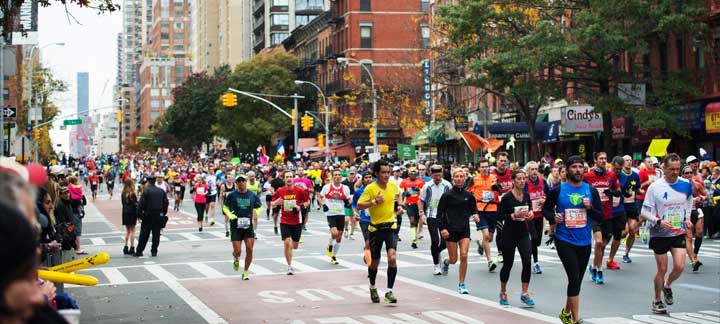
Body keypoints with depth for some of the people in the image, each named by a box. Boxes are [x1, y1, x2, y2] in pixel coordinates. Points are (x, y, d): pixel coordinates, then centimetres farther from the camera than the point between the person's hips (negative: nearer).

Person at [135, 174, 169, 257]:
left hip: (148, 215, -4)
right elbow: (166, 203, 10)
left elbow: (141, 204, -13)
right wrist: (163, 213, 16)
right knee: (156, 234, 8)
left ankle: (139, 251, 4)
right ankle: (154, 251, 8)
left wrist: (139, 214, -6)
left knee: (144, 234, 2)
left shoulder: (146, 191, -8)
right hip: (159, 215, 4)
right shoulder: (161, 191, 7)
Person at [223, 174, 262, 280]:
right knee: (237, 251, -6)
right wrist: (229, 215, -9)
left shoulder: (252, 195, 3)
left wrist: (255, 216, -2)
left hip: (249, 226, 2)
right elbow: (225, 207, 9)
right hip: (236, 227, -1)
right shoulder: (231, 195, -2)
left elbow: (257, 208, 17)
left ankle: (245, 272, 11)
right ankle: (236, 259, 33)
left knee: (249, 249, -6)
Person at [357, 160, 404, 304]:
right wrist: (374, 201, -23)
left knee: (392, 258, -19)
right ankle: (372, 288, 39)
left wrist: (398, 207, 11)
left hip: (391, 227, 2)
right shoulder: (370, 188, -10)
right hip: (376, 228, -1)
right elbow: (359, 206, -13)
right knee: (375, 262, 12)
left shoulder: (393, 186, 2)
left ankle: (389, 291, -11)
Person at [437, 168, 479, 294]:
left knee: (464, 256, -12)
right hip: (451, 230, -2)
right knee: (453, 259, 2)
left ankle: (461, 284, 0)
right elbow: (439, 213, -3)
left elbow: (474, 209, 15)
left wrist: (475, 215, -8)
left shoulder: (469, 196, 4)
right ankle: (446, 262, 41)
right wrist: (442, 228, -12)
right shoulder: (447, 195, -4)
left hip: (464, 230, 2)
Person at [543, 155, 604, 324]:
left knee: (577, 280, 14)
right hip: (564, 240, -4)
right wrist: (553, 217, -13)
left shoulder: (591, 191, 3)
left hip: (584, 242, 4)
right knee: (575, 278, -14)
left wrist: (590, 208, -14)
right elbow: (546, 209, 7)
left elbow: (600, 217, 5)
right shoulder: (558, 190, -4)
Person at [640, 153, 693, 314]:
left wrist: (687, 217, 6)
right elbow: (644, 212, -10)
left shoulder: (685, 184, -2)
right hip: (660, 234, -3)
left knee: (679, 266, -10)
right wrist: (659, 222, -25)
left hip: (679, 232, 3)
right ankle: (657, 301, 23)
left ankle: (667, 286, 23)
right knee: (662, 269, 3)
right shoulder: (655, 187, -13)